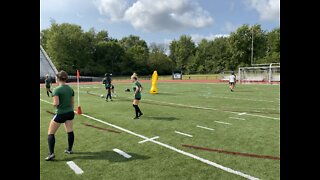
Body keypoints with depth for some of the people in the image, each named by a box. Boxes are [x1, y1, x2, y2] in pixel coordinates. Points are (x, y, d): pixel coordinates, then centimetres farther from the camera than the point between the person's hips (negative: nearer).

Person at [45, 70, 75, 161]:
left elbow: (56, 103, -23)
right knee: (70, 131, 17)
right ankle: (69, 149, 30)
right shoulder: (70, 89, 2)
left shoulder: (57, 89, -17)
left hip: (60, 114, -6)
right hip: (70, 112, 6)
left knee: (50, 133, 9)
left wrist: (54, 104, 1)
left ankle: (51, 153, 5)